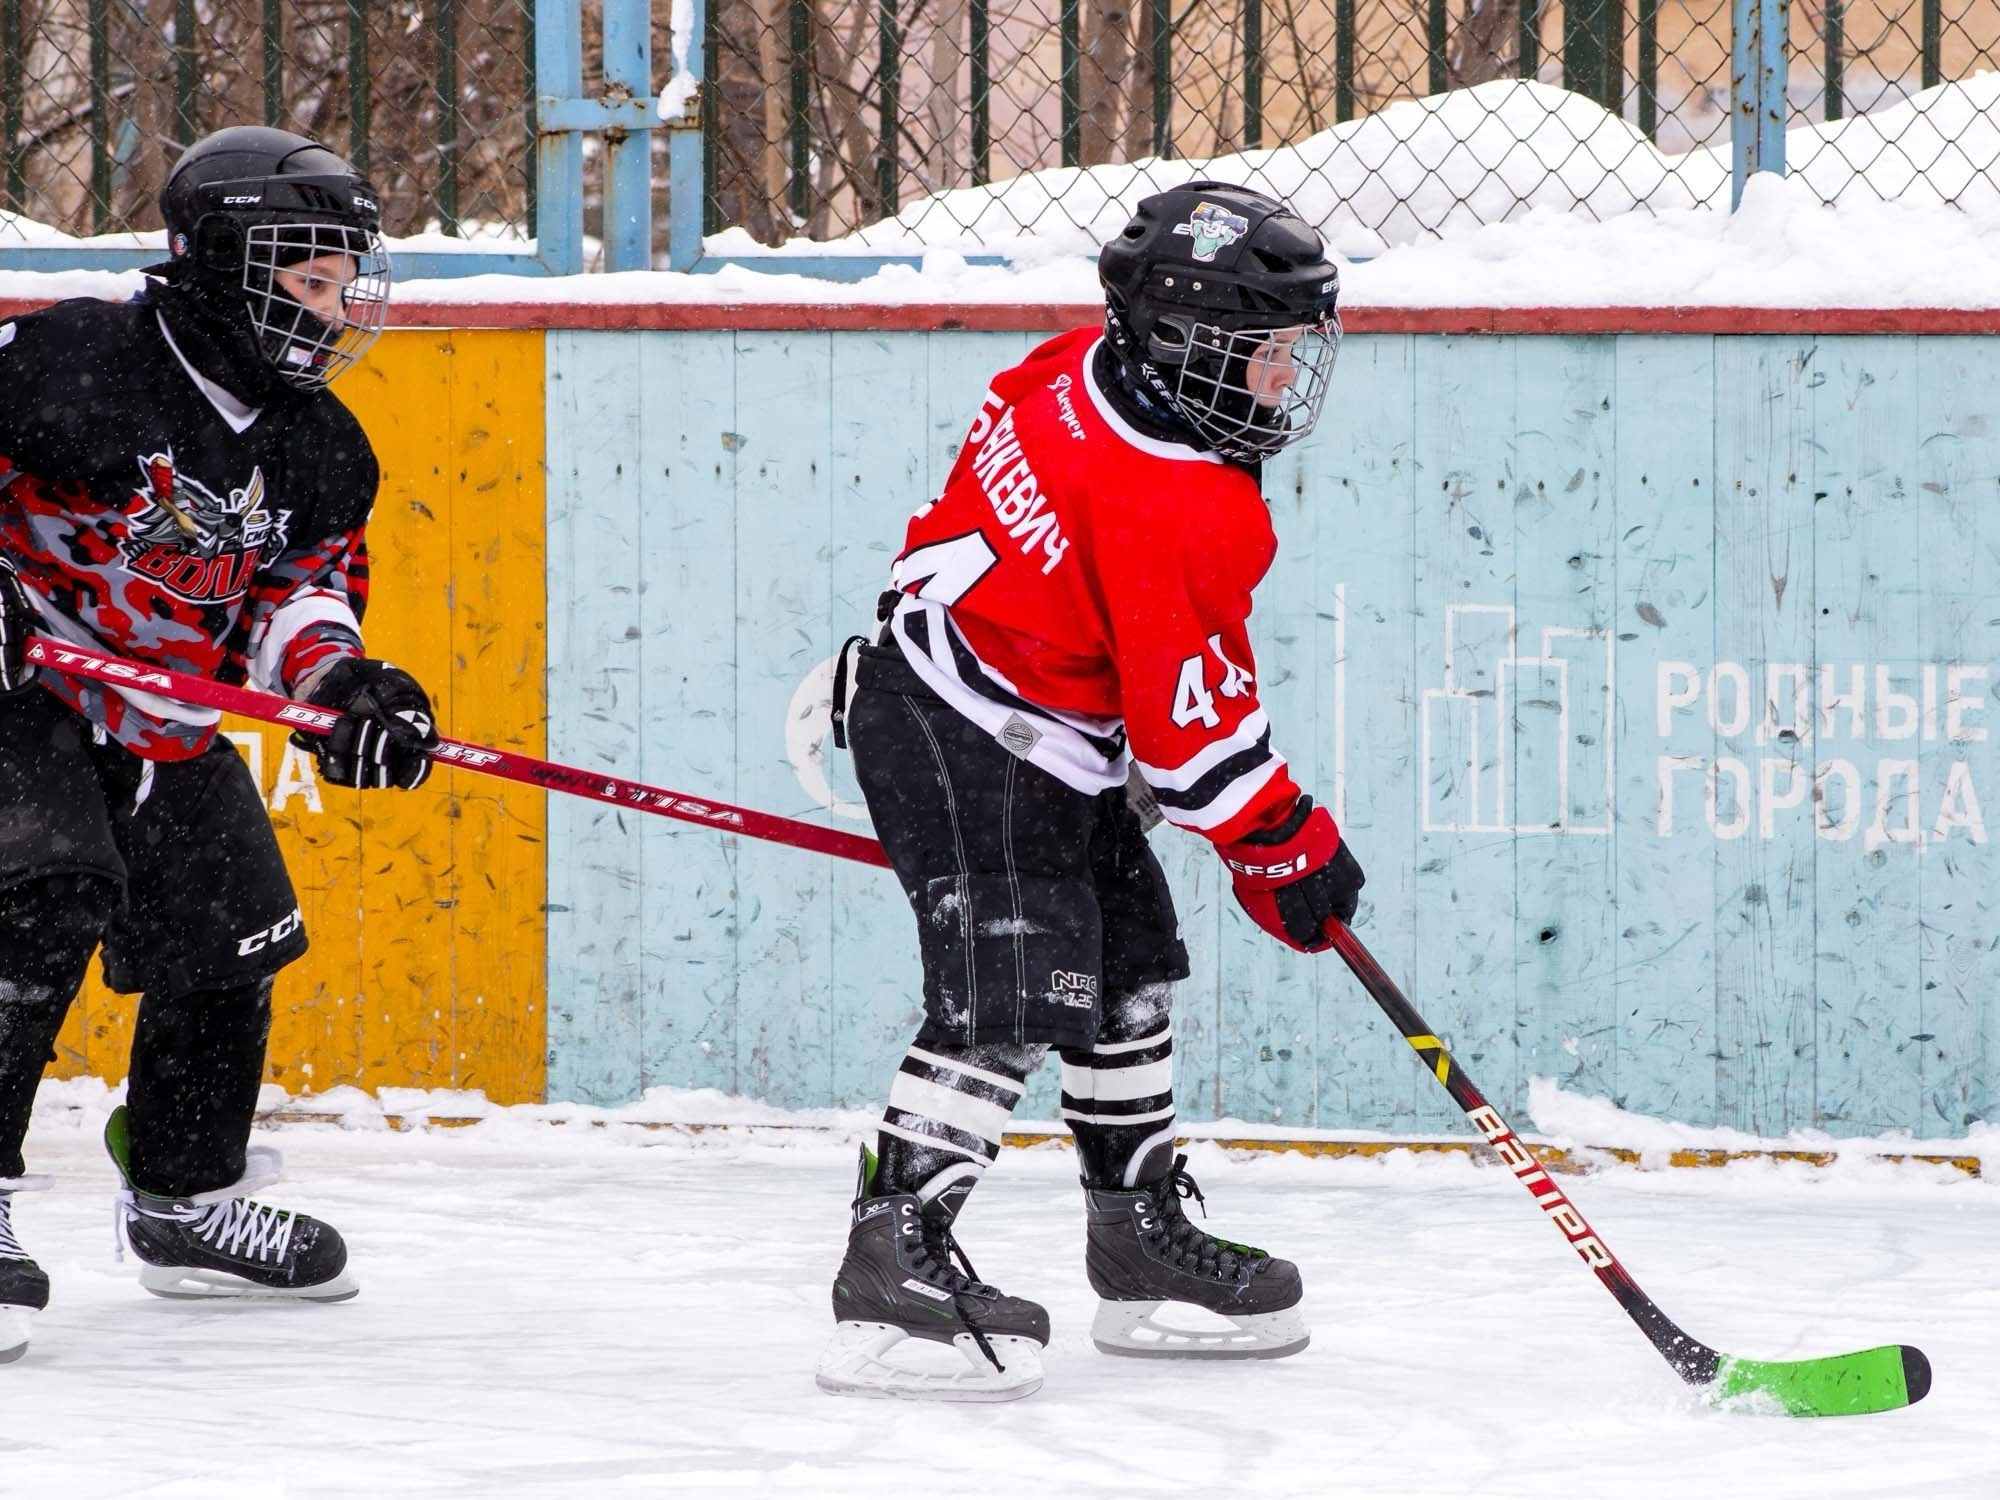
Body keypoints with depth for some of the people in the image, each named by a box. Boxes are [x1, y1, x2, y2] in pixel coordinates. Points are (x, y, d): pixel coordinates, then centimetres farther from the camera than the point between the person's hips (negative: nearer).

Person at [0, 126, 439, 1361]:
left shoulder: (321, 455, 2)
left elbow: (304, 586, 3)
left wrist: (344, 683, -18)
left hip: (170, 737, 8)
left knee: (229, 943, 10)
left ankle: (186, 1201, 30)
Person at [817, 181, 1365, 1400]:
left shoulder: (1091, 375, 0)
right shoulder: (1174, 512, -28)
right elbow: (1193, 722, -22)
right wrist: (1290, 846, -9)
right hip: (965, 748, -11)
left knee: (1128, 970, 17)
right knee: (1009, 999, -18)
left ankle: (1144, 1241, 29)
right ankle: (893, 1263, -20)